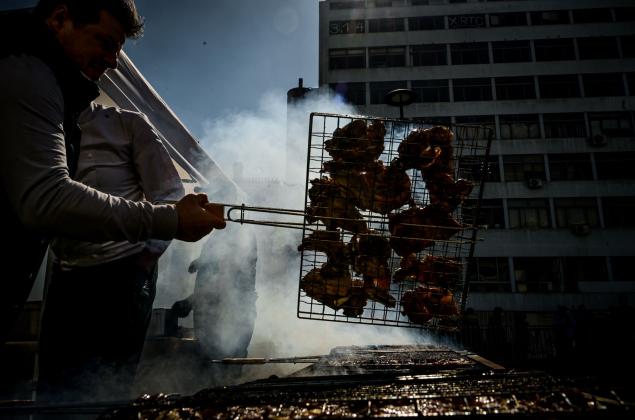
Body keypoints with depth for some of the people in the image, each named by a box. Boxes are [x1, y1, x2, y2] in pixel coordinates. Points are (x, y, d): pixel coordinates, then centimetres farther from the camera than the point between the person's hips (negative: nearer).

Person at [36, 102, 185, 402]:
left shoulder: (127, 124, 2)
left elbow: (169, 195, -2)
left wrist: (145, 259, -9)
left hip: (122, 274, -4)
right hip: (65, 276, 4)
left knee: (105, 390, 2)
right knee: (53, 389, 9)